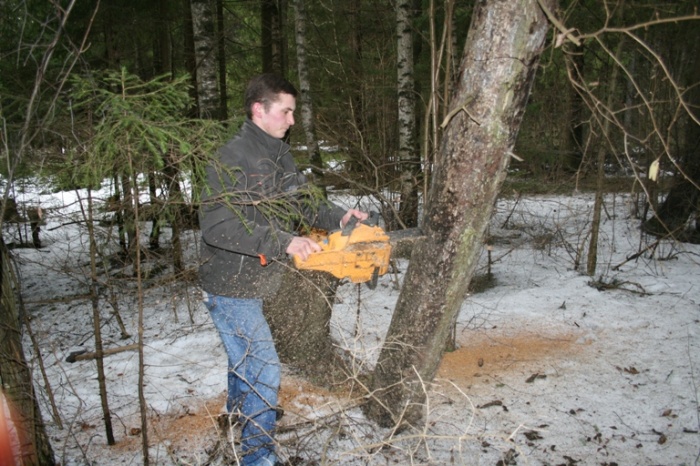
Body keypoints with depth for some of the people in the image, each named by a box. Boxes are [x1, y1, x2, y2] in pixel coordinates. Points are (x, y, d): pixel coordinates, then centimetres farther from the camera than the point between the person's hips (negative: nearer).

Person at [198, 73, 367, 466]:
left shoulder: (279, 156, 5)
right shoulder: (233, 159, -23)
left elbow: (302, 203, 11)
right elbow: (217, 226, -31)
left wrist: (337, 217, -7)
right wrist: (284, 241, -36)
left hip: (253, 285, 9)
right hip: (232, 289, -9)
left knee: (244, 358, 29)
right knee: (264, 372, -7)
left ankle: (238, 413, 53)